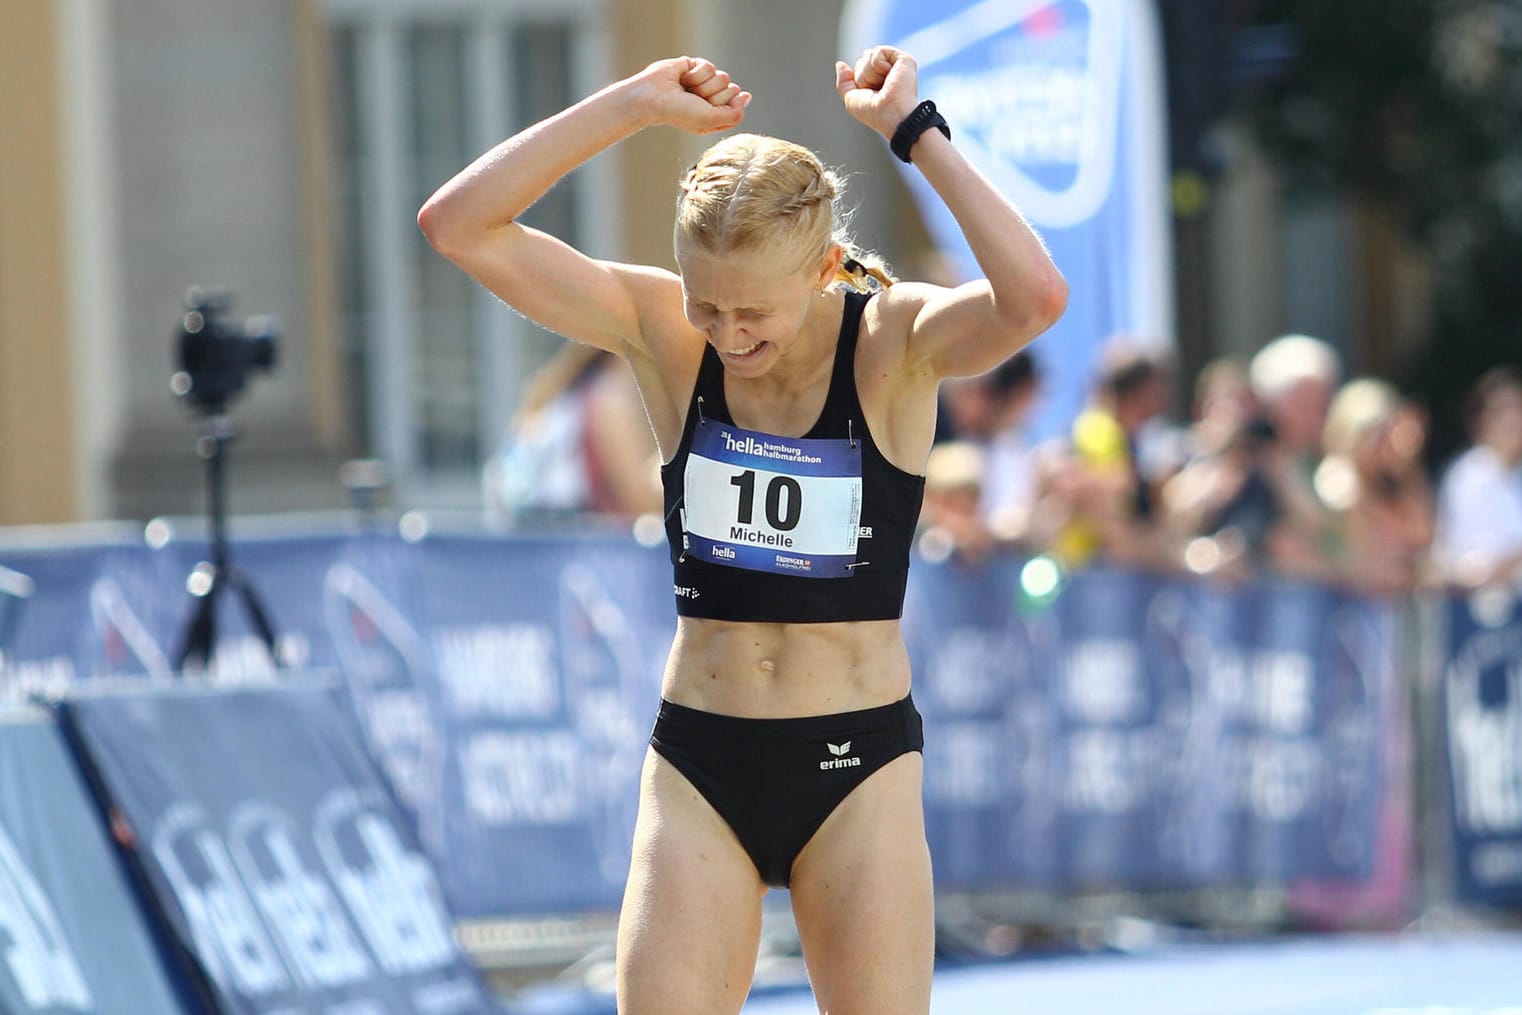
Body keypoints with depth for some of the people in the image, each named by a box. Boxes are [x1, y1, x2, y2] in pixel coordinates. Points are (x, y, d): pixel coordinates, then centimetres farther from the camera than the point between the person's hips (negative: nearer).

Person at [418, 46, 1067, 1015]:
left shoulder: (893, 343, -10)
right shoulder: (664, 334, -4)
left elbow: (1036, 297, -31)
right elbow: (458, 224, -10)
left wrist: (916, 131, -24)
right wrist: (637, 105, -15)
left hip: (857, 766, -2)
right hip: (698, 764, 2)